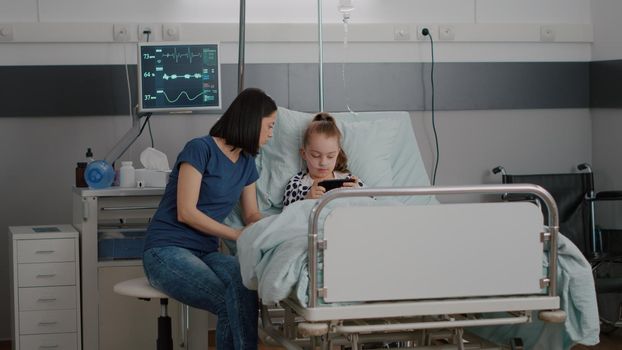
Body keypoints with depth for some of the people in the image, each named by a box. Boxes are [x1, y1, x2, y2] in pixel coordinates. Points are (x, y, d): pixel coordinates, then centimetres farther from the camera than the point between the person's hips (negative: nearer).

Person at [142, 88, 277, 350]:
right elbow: (186, 213, -12)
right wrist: (238, 235, -15)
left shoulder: (247, 163, 16)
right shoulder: (200, 149, -8)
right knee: (232, 303, -33)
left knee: (244, 278, -32)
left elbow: (252, 215, 18)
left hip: (206, 252, 6)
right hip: (167, 250, -6)